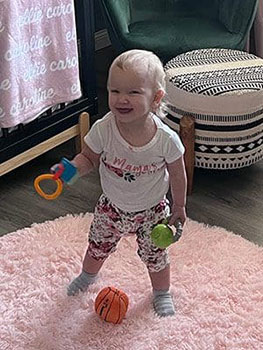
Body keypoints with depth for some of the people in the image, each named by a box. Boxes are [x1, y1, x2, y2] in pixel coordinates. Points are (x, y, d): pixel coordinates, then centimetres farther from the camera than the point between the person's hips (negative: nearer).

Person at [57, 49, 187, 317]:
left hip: (152, 211, -2)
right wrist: (73, 168, -31)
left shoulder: (166, 139, -29)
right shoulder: (102, 129, -27)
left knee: (155, 255, 17)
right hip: (112, 207, 2)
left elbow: (177, 176, -12)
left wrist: (179, 207, 0)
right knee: (98, 247, 23)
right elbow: (89, 158, -9)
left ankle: (161, 293, 48)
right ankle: (87, 275, 58)